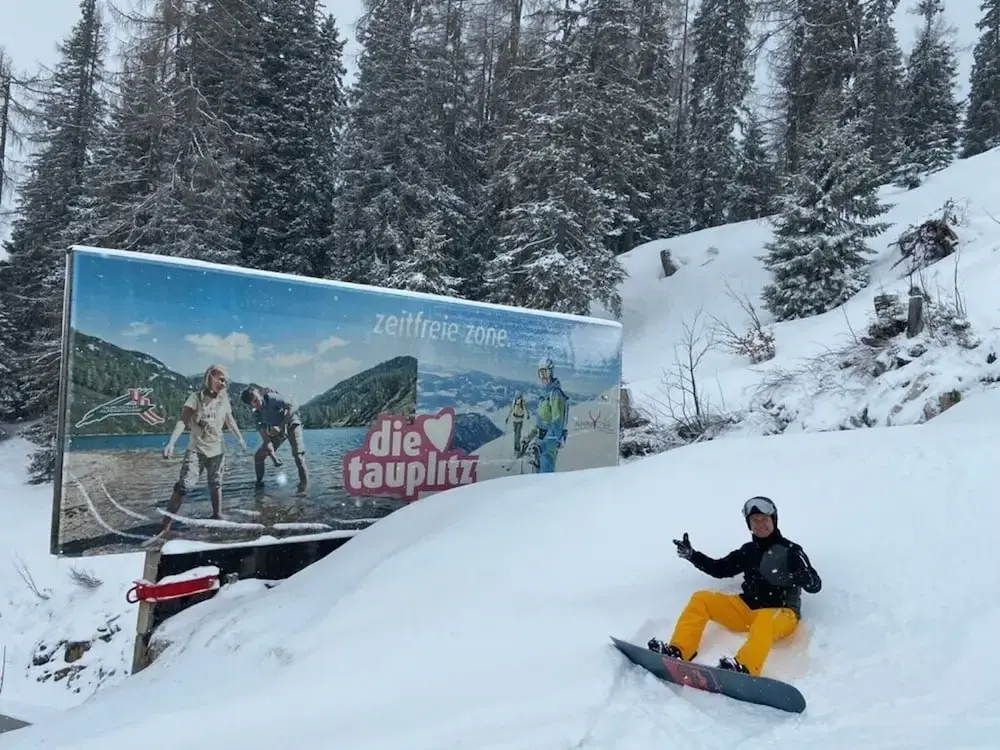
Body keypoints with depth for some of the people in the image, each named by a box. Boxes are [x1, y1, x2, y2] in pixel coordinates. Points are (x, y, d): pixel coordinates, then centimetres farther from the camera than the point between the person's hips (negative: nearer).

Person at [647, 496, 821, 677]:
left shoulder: (791, 550, -1)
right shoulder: (748, 550, 13)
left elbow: (815, 586, -7)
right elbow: (720, 569, 21)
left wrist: (798, 572, -29)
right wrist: (691, 554, 8)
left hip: (781, 614, -6)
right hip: (747, 609, 6)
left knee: (764, 620, -41)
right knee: (701, 599, -9)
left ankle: (744, 668, -66)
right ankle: (677, 652, -25)